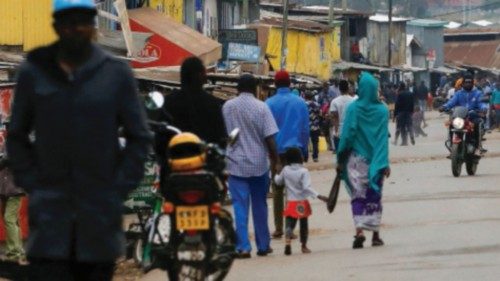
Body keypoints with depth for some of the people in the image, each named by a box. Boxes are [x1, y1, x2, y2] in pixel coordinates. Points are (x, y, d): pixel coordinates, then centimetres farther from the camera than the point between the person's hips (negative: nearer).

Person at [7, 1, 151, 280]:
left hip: (101, 213, 1)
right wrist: (30, 182, 1)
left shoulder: (117, 73, 3)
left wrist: (121, 187, -1)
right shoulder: (34, 72, 3)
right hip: (50, 212, -1)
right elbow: (17, 136, 12)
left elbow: (139, 137, 8)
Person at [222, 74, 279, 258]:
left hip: (235, 165, 1)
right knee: (259, 206, 12)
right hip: (258, 164, -1)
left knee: (240, 207, 0)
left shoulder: (227, 107, 0)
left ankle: (243, 247, -9)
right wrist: (274, 162, 0)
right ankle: (263, 246, 20)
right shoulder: (261, 108, -7)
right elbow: (270, 139, -9)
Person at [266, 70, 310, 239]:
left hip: (276, 151, -1)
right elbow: (305, 128, 5)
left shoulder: (269, 104, -5)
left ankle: (279, 228, 5)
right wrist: (304, 149, 14)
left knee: (277, 190, 7)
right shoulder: (300, 103, 0)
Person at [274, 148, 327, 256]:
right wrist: (318, 196, -24)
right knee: (304, 224, 13)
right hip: (302, 202, -2)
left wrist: (276, 175, 38)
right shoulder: (303, 171, -13)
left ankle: (288, 241, -28)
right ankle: (304, 246, 21)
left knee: (290, 223, -1)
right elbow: (307, 187, -22)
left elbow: (278, 181, 15)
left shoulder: (286, 170, -1)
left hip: (290, 202, 2)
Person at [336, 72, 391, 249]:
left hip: (357, 159, -2)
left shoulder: (353, 109, -7)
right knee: (374, 196, 11)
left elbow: (347, 135, -7)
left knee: (358, 195, 0)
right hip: (375, 160, 2)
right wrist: (385, 163, -3)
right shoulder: (382, 110, -2)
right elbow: (384, 138, -4)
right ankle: (375, 235, 12)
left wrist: (340, 160, -1)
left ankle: (359, 230, -19)